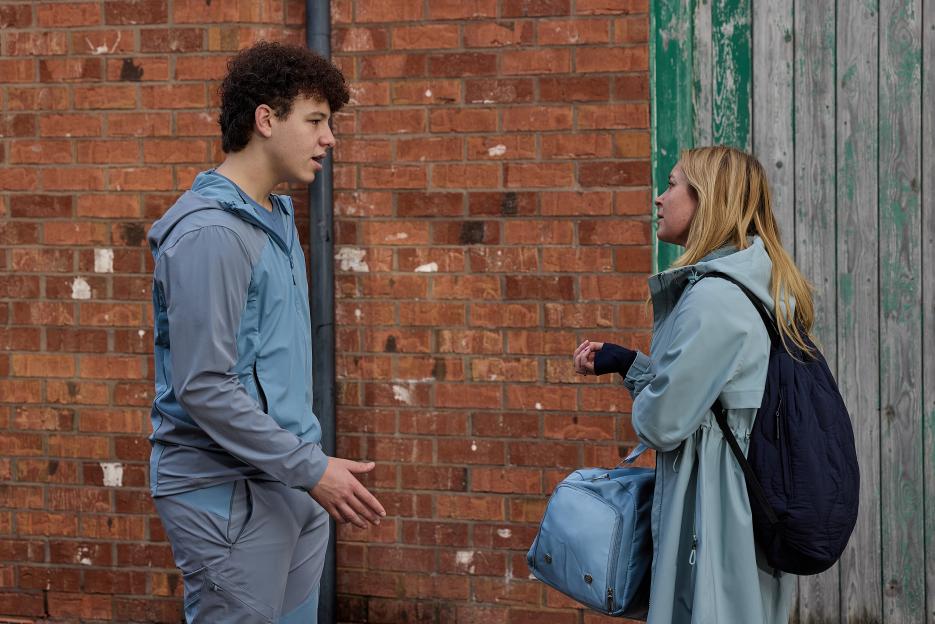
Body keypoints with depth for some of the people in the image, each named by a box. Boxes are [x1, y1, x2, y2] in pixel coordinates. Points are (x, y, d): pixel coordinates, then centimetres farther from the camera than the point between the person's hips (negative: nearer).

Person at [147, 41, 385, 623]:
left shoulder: (277, 218, 13)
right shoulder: (209, 232, -17)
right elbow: (203, 387, -21)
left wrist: (310, 468, 17)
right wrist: (310, 469, -19)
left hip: (292, 486, 9)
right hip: (229, 496, -9)